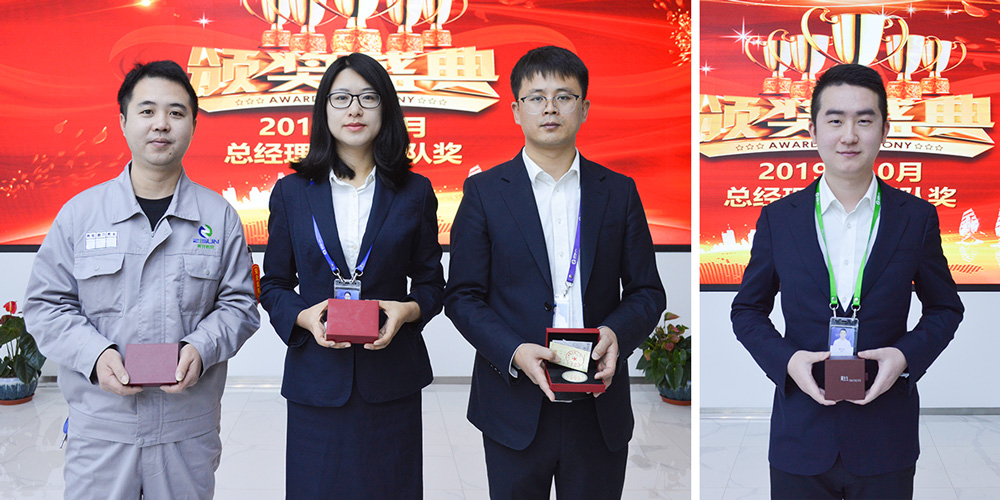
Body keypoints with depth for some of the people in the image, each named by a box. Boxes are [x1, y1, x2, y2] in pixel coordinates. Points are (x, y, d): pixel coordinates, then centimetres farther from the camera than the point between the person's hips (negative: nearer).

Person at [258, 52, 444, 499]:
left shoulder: (414, 192, 5)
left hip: (391, 379, 0)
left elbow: (431, 282, 9)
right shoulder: (292, 193, 5)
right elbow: (274, 285, 8)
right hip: (316, 378, 0)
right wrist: (303, 316, -12)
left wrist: (408, 310, -13)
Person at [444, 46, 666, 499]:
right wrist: (513, 352, -17)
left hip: (599, 408, 2)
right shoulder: (484, 191, 2)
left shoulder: (619, 191, 7)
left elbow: (647, 292, 7)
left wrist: (617, 333, -14)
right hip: (515, 407, -1)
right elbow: (462, 296, -1)